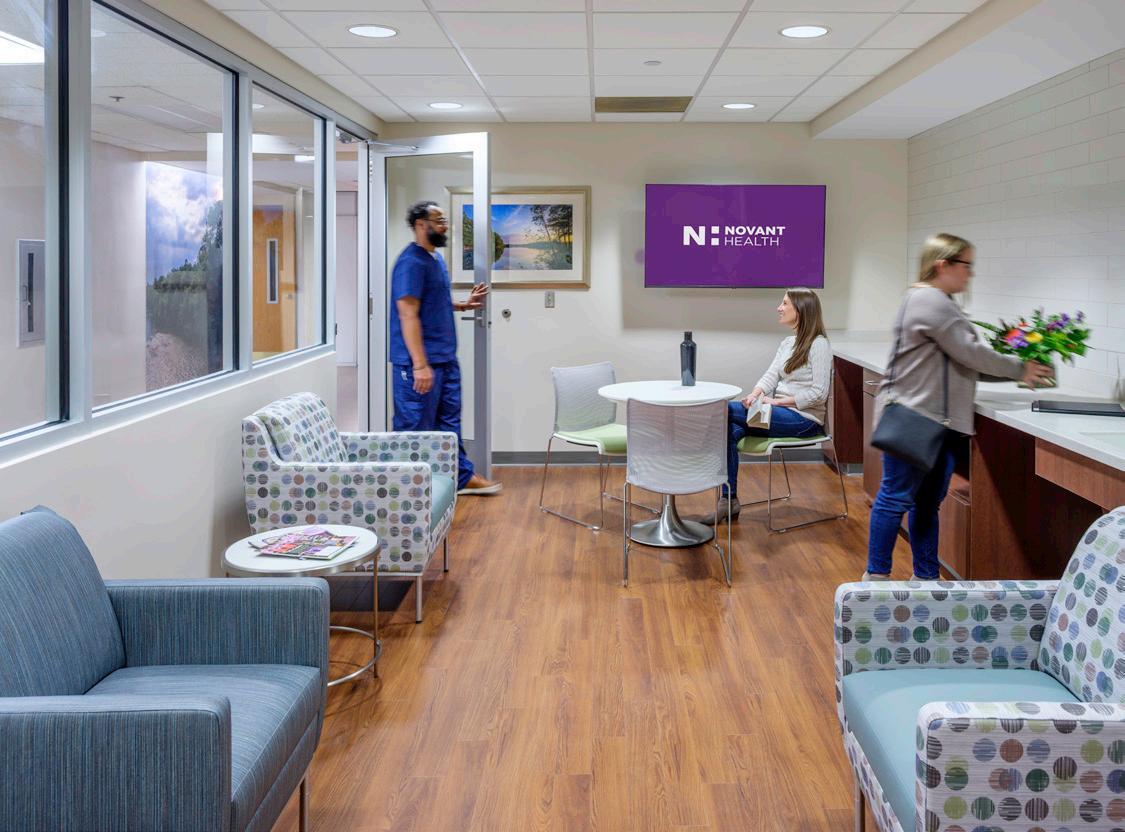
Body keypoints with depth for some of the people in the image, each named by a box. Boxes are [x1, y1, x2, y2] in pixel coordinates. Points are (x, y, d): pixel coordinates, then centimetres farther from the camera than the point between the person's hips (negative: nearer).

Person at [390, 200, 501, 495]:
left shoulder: (436, 258, 14)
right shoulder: (411, 263, -17)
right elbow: (408, 314, -22)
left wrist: (464, 304, 9)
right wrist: (420, 365, -27)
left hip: (445, 358, 10)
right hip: (422, 361, -10)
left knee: (450, 421, 17)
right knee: (417, 428, -1)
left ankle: (463, 477, 27)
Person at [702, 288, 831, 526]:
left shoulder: (819, 344, -9)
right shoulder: (787, 343, 17)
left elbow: (818, 393, -16)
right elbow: (770, 376, 8)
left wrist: (775, 401, -16)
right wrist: (755, 395, -14)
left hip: (805, 419, -8)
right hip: (782, 414, 8)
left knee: (727, 410, -19)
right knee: (731, 431, -20)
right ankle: (729, 500, -18)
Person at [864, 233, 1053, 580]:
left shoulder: (939, 302, 20)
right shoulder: (930, 301, -14)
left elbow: (964, 361, 18)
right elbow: (972, 354, -13)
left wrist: (1016, 374, 11)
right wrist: (1019, 368, 0)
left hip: (937, 421, 10)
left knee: (928, 503, 12)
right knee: (896, 497, -2)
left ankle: (925, 577, 19)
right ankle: (876, 575, 6)